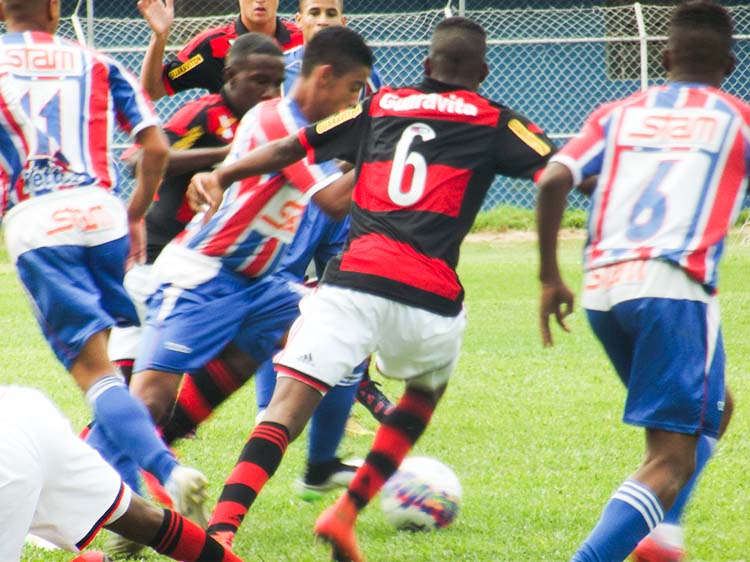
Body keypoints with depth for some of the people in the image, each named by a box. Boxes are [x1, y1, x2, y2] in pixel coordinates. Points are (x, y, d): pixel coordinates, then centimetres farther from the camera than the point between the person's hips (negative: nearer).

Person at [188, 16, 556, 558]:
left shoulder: (380, 106, 20)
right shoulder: (494, 122, 13)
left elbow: (289, 148, 19)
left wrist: (221, 174, 25)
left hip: (354, 278, 1)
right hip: (431, 298, -1)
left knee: (288, 407, -7)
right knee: (426, 391, 30)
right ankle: (346, 514, 19)